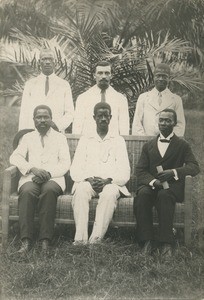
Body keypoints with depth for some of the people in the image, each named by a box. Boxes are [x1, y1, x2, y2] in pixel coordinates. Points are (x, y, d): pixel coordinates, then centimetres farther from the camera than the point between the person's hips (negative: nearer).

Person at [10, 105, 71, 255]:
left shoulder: (60, 137, 18)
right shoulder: (27, 137, 22)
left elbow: (65, 163, 6)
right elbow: (15, 157, 6)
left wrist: (49, 173, -14)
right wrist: (32, 168, -13)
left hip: (53, 178, -1)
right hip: (30, 177, 1)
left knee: (49, 190, -36)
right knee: (27, 192, -34)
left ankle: (45, 239, -34)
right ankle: (26, 240, -34)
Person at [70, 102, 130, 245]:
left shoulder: (118, 141, 16)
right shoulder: (85, 140, 19)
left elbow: (124, 173, 5)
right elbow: (75, 170, 8)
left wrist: (108, 180, -14)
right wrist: (89, 179, -12)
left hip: (111, 183, -1)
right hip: (87, 182, 1)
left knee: (110, 193, -35)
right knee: (81, 191, -33)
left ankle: (95, 240, -37)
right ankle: (80, 239, -35)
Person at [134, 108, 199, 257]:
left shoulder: (183, 145, 10)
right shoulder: (149, 145, 17)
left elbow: (194, 167, -4)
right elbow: (140, 170, 8)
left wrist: (174, 172, -22)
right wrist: (153, 181, -14)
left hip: (172, 186, -2)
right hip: (151, 185, 2)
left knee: (164, 195, -36)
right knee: (142, 195, -31)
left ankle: (166, 242, -31)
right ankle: (146, 240, -27)